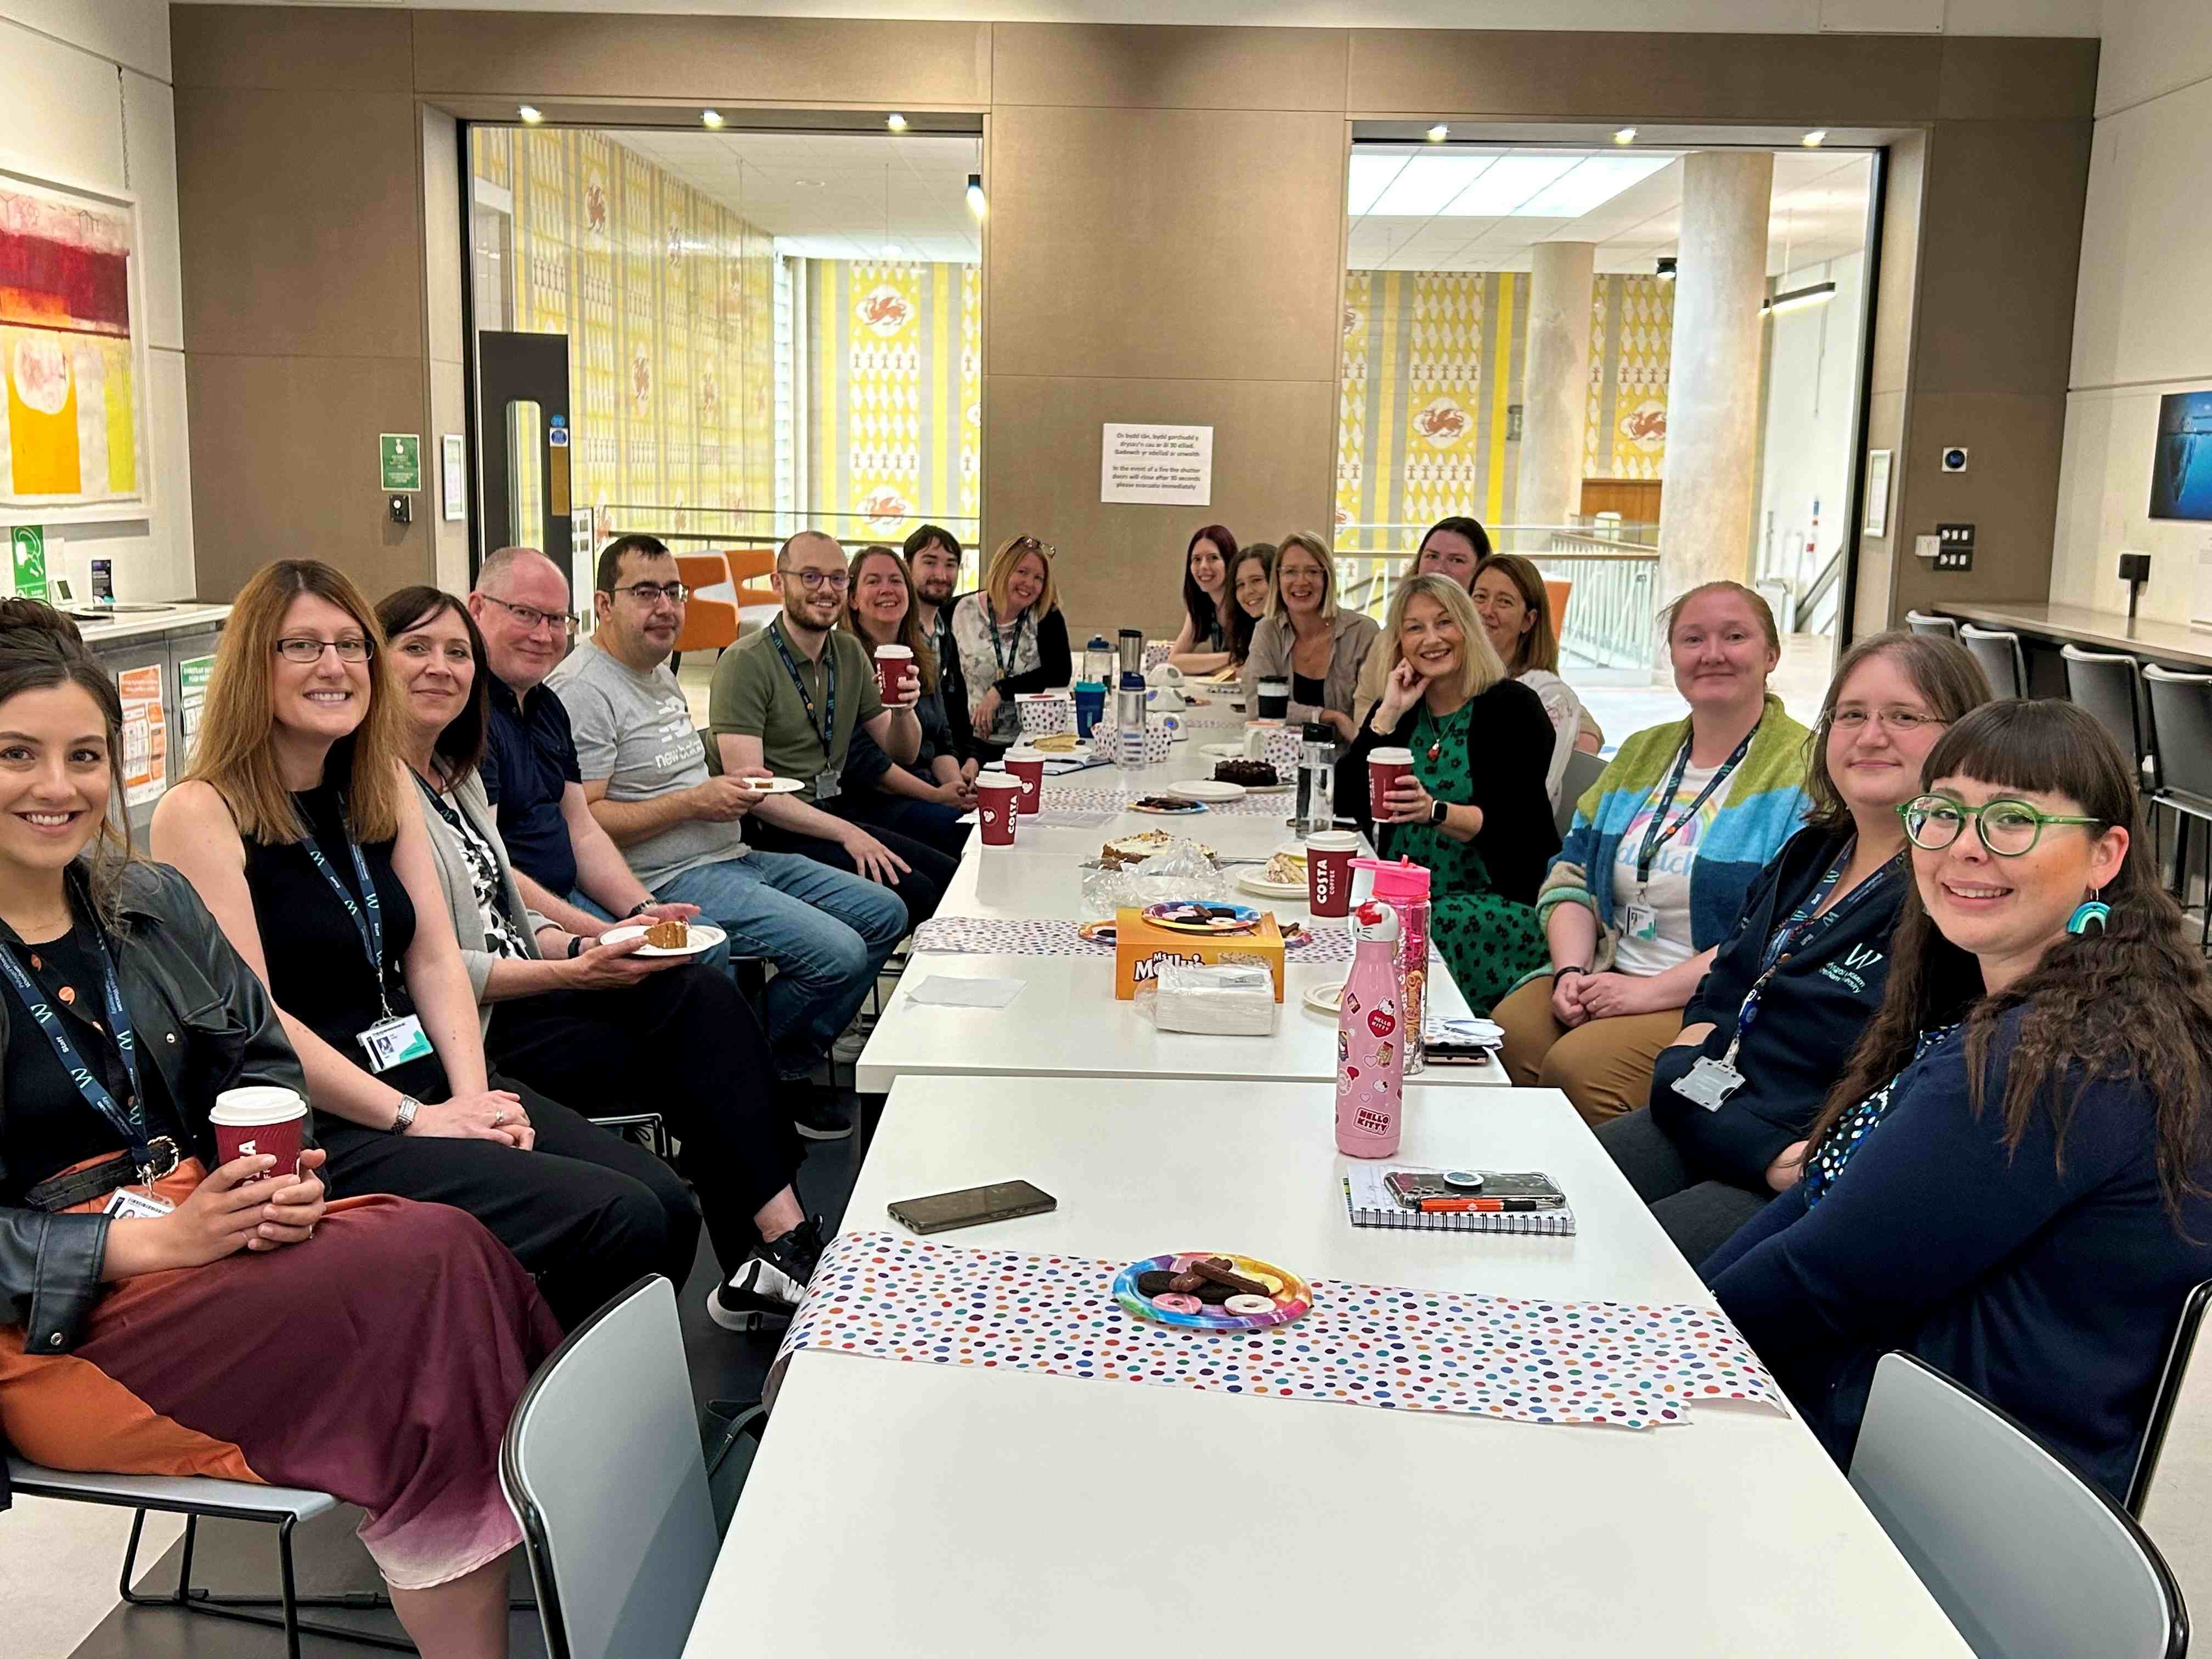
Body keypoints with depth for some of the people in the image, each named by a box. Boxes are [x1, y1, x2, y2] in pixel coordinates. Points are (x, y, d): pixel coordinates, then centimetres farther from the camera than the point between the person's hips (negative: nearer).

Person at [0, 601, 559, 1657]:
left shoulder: (154, 902, 10)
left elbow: (263, 1060, 15)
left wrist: (281, 1175, -6)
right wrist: (155, 1241, -20)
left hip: (206, 1219, 6)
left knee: (450, 1247, -27)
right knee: (431, 1265, -29)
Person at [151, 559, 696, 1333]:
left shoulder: (383, 783, 13)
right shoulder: (202, 813, -9)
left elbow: (435, 958, 9)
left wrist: (473, 1094, -6)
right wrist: (412, 1118, -15)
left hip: (429, 1080, 7)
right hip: (320, 1128, -7)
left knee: (669, 1208, -10)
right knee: (617, 1223, -22)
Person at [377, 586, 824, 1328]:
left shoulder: (458, 774, 17)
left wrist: (587, 946, 2)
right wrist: (573, 973, -18)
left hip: (520, 988, 8)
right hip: (476, 1035, -8)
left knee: (711, 999, -14)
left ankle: (777, 1241, -17)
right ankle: (783, 1241, -14)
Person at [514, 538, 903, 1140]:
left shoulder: (661, 675, 18)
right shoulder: (583, 689, -14)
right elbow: (583, 823, -22)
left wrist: (733, 786, 9)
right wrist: (695, 802, -19)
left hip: (733, 857, 11)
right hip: (671, 883, -11)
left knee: (885, 914, 10)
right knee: (837, 954, -23)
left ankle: (798, 1058, 19)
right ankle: (774, 1079, 4)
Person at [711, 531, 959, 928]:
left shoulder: (850, 652, 11)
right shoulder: (745, 662, -11)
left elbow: (902, 754, 16)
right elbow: (749, 788, -18)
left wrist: (903, 712, -7)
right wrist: (845, 833, -22)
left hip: (837, 813, 7)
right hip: (776, 829, -7)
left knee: (951, 873, -13)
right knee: (914, 892, -24)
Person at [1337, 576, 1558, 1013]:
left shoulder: (1512, 706, -2)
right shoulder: (1399, 710, 12)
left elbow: (1515, 823, -13)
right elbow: (1350, 804, -1)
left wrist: (1435, 812, -29)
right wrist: (1387, 715, -6)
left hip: (1500, 900, -4)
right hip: (1405, 895, 5)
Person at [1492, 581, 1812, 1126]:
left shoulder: (1804, 769, -5)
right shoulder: (1641, 753, 17)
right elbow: (1571, 873, 14)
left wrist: (1651, 991, -19)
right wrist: (1571, 971, -6)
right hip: (1610, 976, 6)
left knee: (1577, 1066, -29)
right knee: (1507, 1033, -23)